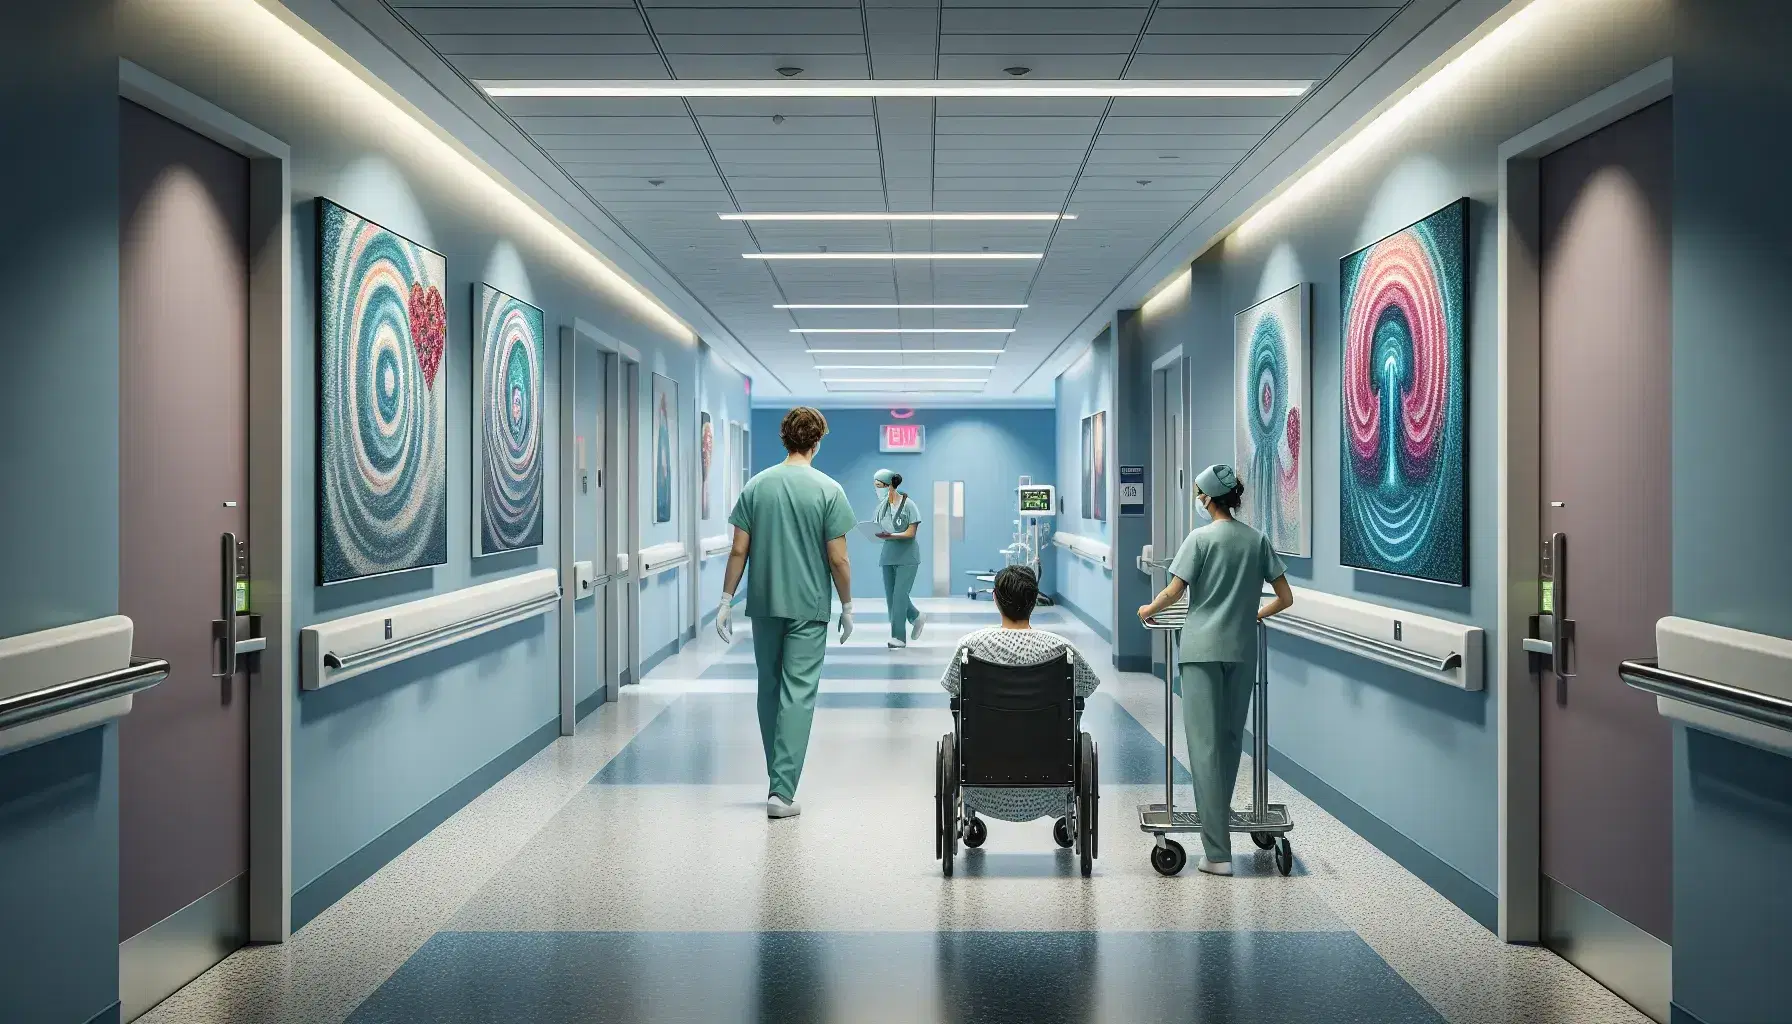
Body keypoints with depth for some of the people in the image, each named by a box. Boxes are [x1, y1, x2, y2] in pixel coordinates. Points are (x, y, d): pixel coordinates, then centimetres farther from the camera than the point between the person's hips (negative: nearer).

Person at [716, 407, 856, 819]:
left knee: (769, 689, 15)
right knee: (798, 695, -3)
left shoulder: (756, 486, 2)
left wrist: (726, 600, 8)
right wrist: (847, 607, 4)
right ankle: (781, 790, -8)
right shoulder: (828, 490, -8)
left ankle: (779, 776, 25)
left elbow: (739, 551, 1)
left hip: (764, 605, 4)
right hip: (808, 608, -3)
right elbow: (838, 559, -8)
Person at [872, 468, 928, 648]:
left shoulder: (908, 505, -9)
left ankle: (899, 637, -4)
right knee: (891, 596, 7)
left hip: (907, 558, -6)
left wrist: (890, 535, -27)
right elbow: (877, 529, 7)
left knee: (899, 595, -10)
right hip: (888, 557, 6)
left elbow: (911, 532, -12)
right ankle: (917, 617, 29)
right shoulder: (882, 506, 6)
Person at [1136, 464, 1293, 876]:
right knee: (1231, 738, 17)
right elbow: (1285, 598, 7)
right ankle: (1219, 816, 33)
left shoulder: (1200, 539, -4)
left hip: (1201, 649, -4)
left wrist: (1149, 610, 14)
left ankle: (1218, 853, -9)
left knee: (1205, 745, -5)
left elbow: (1174, 592, -6)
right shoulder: (1257, 540, 7)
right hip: (1241, 650, 4)